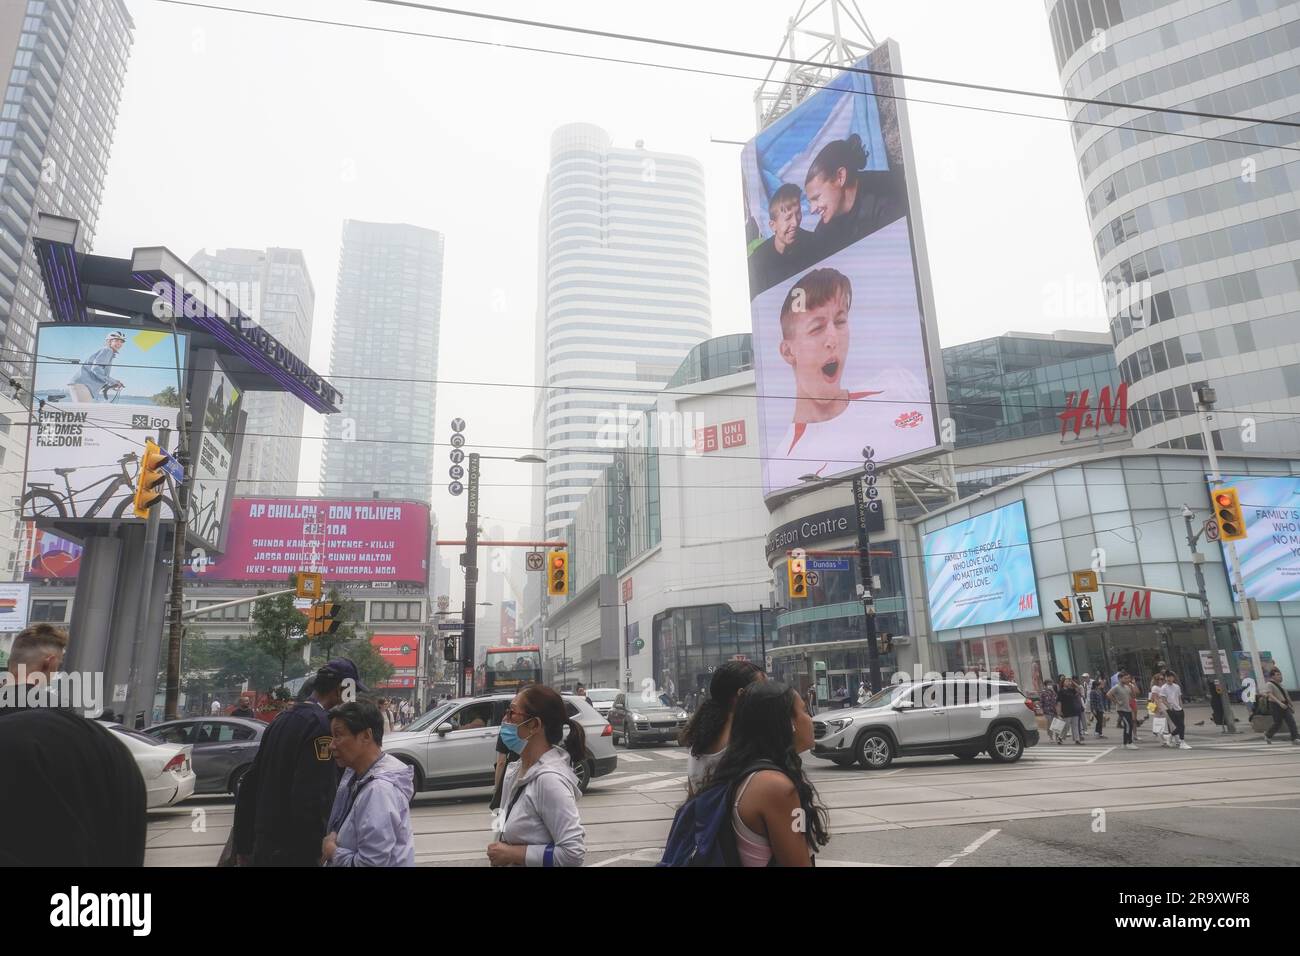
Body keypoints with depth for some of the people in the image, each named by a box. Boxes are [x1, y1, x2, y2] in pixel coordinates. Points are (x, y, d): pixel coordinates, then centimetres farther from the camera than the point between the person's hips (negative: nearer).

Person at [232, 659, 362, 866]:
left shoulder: (283, 718, 9)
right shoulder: (321, 724, -18)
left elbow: (249, 785, 14)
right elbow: (310, 800, -26)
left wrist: (243, 845, 20)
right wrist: (322, 851, -15)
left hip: (263, 847, 8)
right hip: (294, 854, -8)